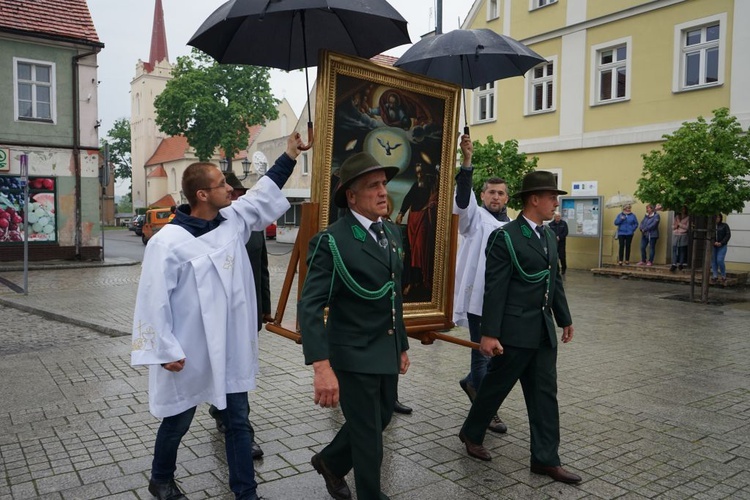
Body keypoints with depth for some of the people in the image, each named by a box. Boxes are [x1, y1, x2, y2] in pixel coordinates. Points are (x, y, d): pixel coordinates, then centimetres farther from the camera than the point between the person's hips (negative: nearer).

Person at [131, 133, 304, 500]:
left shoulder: (233, 221, 0)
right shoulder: (168, 241, -19)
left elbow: (263, 194, 14)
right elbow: (155, 301, -16)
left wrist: (289, 156, 12)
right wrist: (165, 350, -15)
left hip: (230, 349, 6)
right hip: (189, 354, -5)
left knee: (238, 421, 14)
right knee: (177, 422, 18)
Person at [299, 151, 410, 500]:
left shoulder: (392, 232, 5)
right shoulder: (331, 241, -19)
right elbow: (310, 307, -25)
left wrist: (402, 346, 16)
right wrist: (322, 367, -34)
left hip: (387, 352, 8)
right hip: (354, 356, -7)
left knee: (380, 419, 22)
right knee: (368, 434, 8)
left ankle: (330, 461, 47)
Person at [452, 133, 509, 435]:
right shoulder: (475, 217, -1)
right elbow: (463, 198, -22)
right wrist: (467, 161, -34)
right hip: (478, 297, -6)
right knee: (482, 352, 0)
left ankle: (472, 382, 38)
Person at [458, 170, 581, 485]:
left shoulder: (548, 236, 11)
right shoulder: (505, 237, -14)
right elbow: (494, 289, -17)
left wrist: (564, 319, 21)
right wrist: (489, 333, -19)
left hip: (543, 330, 8)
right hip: (515, 330, -7)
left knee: (545, 394, 9)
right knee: (496, 386, 9)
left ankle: (545, 459, 19)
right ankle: (471, 433, 32)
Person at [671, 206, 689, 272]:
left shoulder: (687, 217, 2)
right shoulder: (677, 216, 12)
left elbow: (687, 227, -7)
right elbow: (673, 226, 13)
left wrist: (679, 224, -8)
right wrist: (675, 226, -7)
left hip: (683, 236, -2)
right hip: (675, 235, 3)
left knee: (682, 250, 1)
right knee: (674, 250, -5)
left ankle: (681, 264, 8)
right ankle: (674, 264, -7)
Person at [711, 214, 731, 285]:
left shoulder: (725, 225, 2)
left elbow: (728, 235, -2)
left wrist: (721, 243, -12)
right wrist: (714, 242, -12)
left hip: (722, 246, -2)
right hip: (713, 246, 2)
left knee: (720, 260, -12)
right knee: (713, 261, 2)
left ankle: (724, 276, 3)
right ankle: (715, 276, 11)